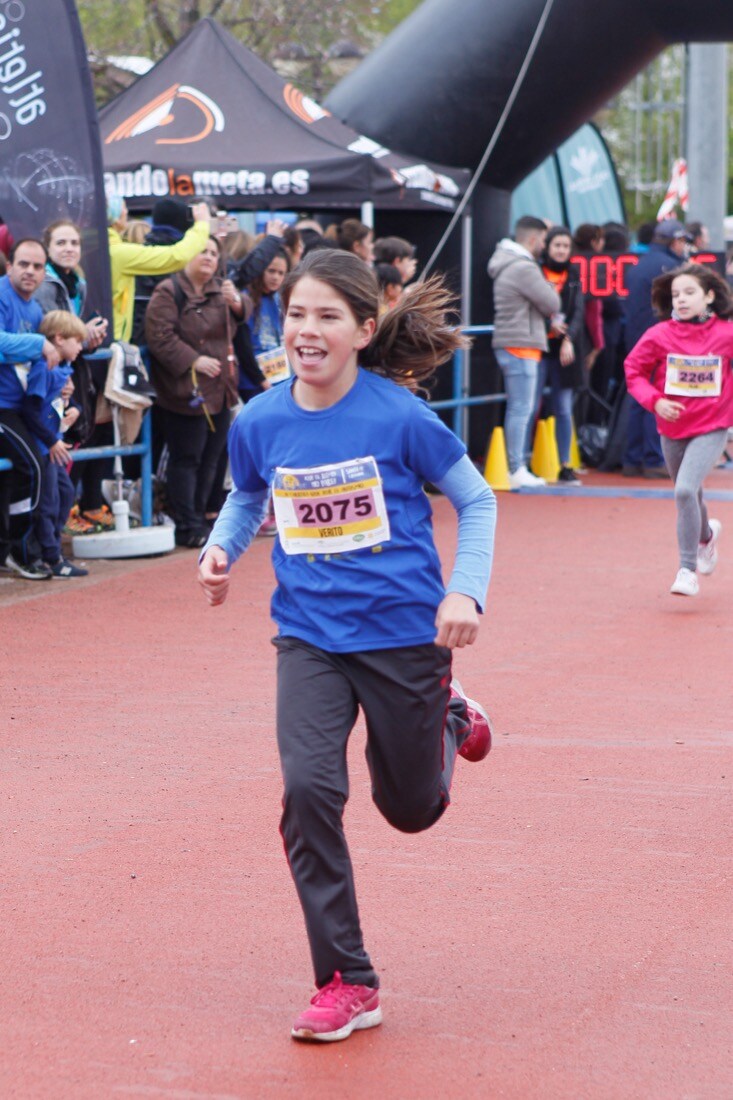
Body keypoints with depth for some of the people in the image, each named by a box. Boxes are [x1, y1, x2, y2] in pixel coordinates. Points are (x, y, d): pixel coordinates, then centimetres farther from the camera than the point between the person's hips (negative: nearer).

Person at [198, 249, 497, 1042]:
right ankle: (346, 983, -5)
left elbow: (476, 500, -2)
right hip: (310, 638, 2)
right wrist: (221, 549, -3)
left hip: (404, 632, -2)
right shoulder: (258, 423, -5)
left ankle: (447, 719, 48)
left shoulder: (398, 416, -14)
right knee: (308, 790, -18)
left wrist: (465, 591, -13)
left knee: (412, 809, 12)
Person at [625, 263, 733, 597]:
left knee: (685, 490, -22)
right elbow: (634, 370, -2)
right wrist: (656, 401, -16)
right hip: (672, 428, 3)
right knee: (688, 495, 19)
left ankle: (688, 570, -12)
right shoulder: (659, 336, -10)